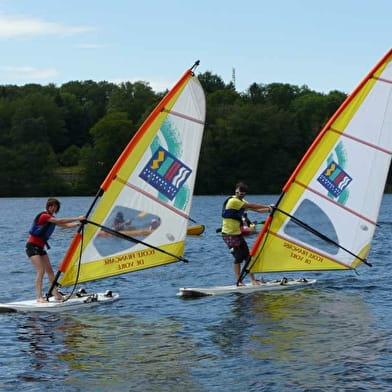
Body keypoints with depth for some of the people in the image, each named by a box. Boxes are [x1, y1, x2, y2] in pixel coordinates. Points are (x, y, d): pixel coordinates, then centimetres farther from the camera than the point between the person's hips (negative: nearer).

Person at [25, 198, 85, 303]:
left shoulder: (52, 218, 14)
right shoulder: (43, 216, -15)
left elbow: (65, 225, 14)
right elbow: (60, 221, -24)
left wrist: (79, 224, 2)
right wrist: (77, 219, -22)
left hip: (40, 247, 9)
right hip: (32, 246, -9)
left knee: (50, 270, 6)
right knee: (41, 270, -17)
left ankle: (56, 294, 9)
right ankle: (39, 297, -18)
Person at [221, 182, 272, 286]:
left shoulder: (242, 202, 14)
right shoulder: (233, 201, -16)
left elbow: (257, 210, 10)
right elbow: (251, 206, -18)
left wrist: (269, 209, -6)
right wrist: (267, 206, -13)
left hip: (238, 233, 9)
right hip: (229, 234, -9)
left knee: (247, 256, 5)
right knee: (238, 258, -8)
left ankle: (253, 280, 10)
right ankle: (239, 281, 1)